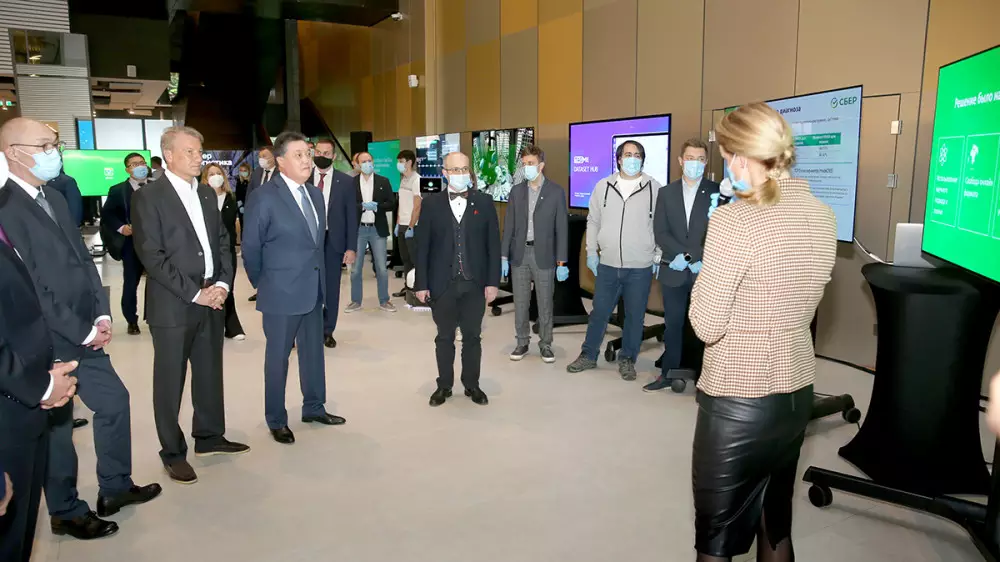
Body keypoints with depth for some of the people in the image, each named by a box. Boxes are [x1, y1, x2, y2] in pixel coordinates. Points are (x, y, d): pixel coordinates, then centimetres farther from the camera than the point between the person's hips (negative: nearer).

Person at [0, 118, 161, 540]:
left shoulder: (54, 197, 9)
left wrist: (101, 314, 0)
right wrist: (82, 332, -15)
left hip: (84, 332, 8)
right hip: (47, 340, -8)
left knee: (114, 401, 15)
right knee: (57, 424, 8)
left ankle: (115, 488, 33)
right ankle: (67, 512, 28)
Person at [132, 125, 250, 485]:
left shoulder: (207, 193, 12)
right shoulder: (148, 197, -8)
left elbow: (223, 242, 13)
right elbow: (152, 256, -14)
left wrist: (222, 284, -2)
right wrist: (194, 293, -15)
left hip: (212, 299, 6)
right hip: (172, 305, -6)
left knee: (210, 373, 15)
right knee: (170, 381, 5)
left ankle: (209, 436, 31)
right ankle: (173, 453, 18)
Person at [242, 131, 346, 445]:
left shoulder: (315, 194, 7)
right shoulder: (266, 198, -13)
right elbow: (251, 248, -7)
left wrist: (317, 275, 13)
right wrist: (263, 285, 2)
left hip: (313, 288, 7)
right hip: (282, 292, -6)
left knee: (313, 351, 16)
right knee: (278, 356, 7)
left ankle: (314, 408, 32)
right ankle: (276, 421, 21)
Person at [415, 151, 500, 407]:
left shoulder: (484, 202, 1)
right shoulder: (431, 203, 0)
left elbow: (493, 244, 0)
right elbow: (422, 246, 0)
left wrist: (493, 281, -5)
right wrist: (421, 283, -4)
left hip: (475, 283, 0)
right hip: (442, 283, 0)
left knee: (472, 336, 11)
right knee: (444, 337, 12)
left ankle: (472, 385, 27)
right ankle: (444, 385, 26)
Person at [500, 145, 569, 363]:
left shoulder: (556, 191, -4)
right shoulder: (516, 191, 5)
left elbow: (562, 228, -5)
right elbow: (509, 225, 6)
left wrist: (562, 262, -9)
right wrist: (504, 256, 0)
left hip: (544, 255, -3)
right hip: (519, 254, 3)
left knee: (545, 303, 6)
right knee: (520, 303, 9)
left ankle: (545, 344, 19)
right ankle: (522, 342, 22)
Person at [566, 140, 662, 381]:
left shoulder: (654, 188, -3)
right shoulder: (603, 186, 3)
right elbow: (593, 221, 10)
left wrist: (659, 257, -1)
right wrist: (591, 252, 6)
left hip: (640, 267, -1)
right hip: (608, 265, 2)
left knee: (635, 316, 9)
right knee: (599, 312, 11)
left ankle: (627, 359, 24)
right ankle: (588, 355, 25)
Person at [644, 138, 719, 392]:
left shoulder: (718, 191, 1)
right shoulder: (666, 193, 9)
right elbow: (660, 232, 1)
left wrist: (700, 259, -14)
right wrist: (682, 255, -13)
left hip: (706, 271, -2)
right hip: (674, 270, 2)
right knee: (673, 324, 9)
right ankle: (668, 373, 19)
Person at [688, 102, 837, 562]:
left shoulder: (734, 221, -20)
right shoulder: (822, 217, 2)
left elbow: (707, 326, -18)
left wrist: (705, 273, -3)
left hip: (737, 403, -7)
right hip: (797, 394, 7)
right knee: (775, 523, 24)